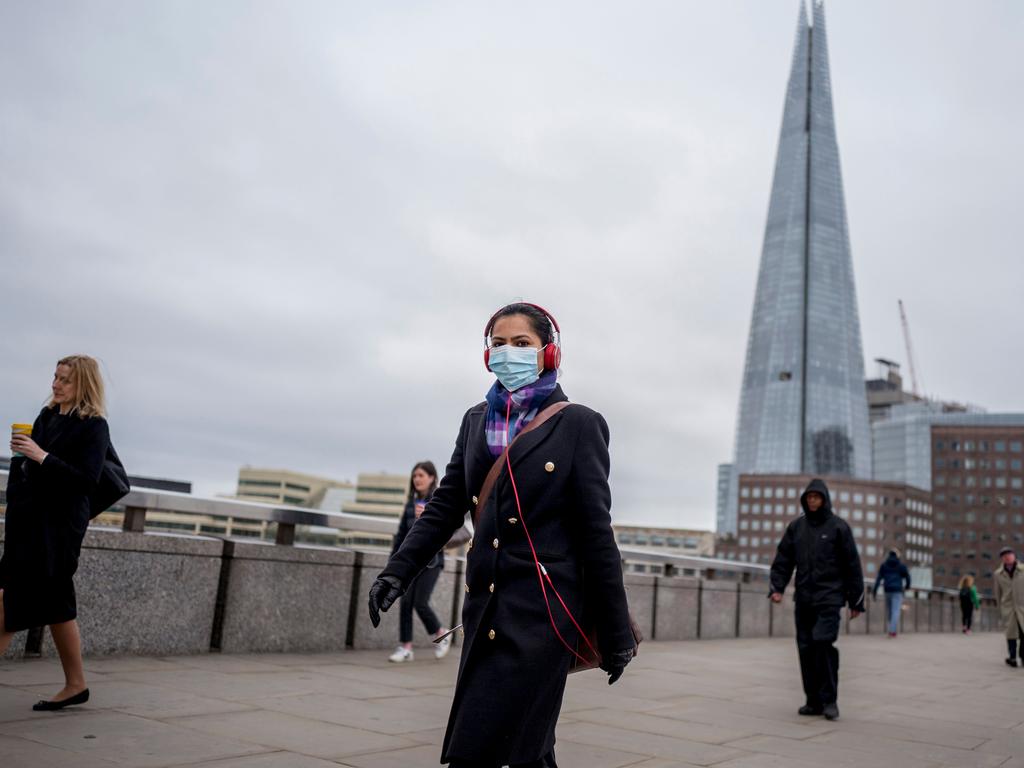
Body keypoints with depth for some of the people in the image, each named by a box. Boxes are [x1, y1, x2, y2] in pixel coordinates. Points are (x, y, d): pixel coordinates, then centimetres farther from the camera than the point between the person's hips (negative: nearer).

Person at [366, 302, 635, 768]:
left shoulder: (576, 425, -5)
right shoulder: (477, 420, 12)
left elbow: (596, 532, -6)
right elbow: (445, 507, 11)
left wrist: (615, 633, -4)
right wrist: (398, 571, -3)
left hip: (541, 611, -5)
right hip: (485, 607, 6)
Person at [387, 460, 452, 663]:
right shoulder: (411, 503, 11)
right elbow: (401, 532, 16)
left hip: (430, 560, -5)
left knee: (420, 603, -7)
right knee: (405, 602, -1)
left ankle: (442, 635, 17)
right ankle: (405, 647, 7)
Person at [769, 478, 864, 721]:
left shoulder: (838, 526, -1)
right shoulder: (796, 526, 9)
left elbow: (852, 564, 0)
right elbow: (783, 559, 9)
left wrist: (856, 601, -1)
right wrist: (777, 587, -5)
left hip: (829, 597, -4)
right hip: (803, 598, 4)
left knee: (823, 642, -16)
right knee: (806, 649, 4)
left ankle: (829, 700, -5)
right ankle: (814, 701, 14)